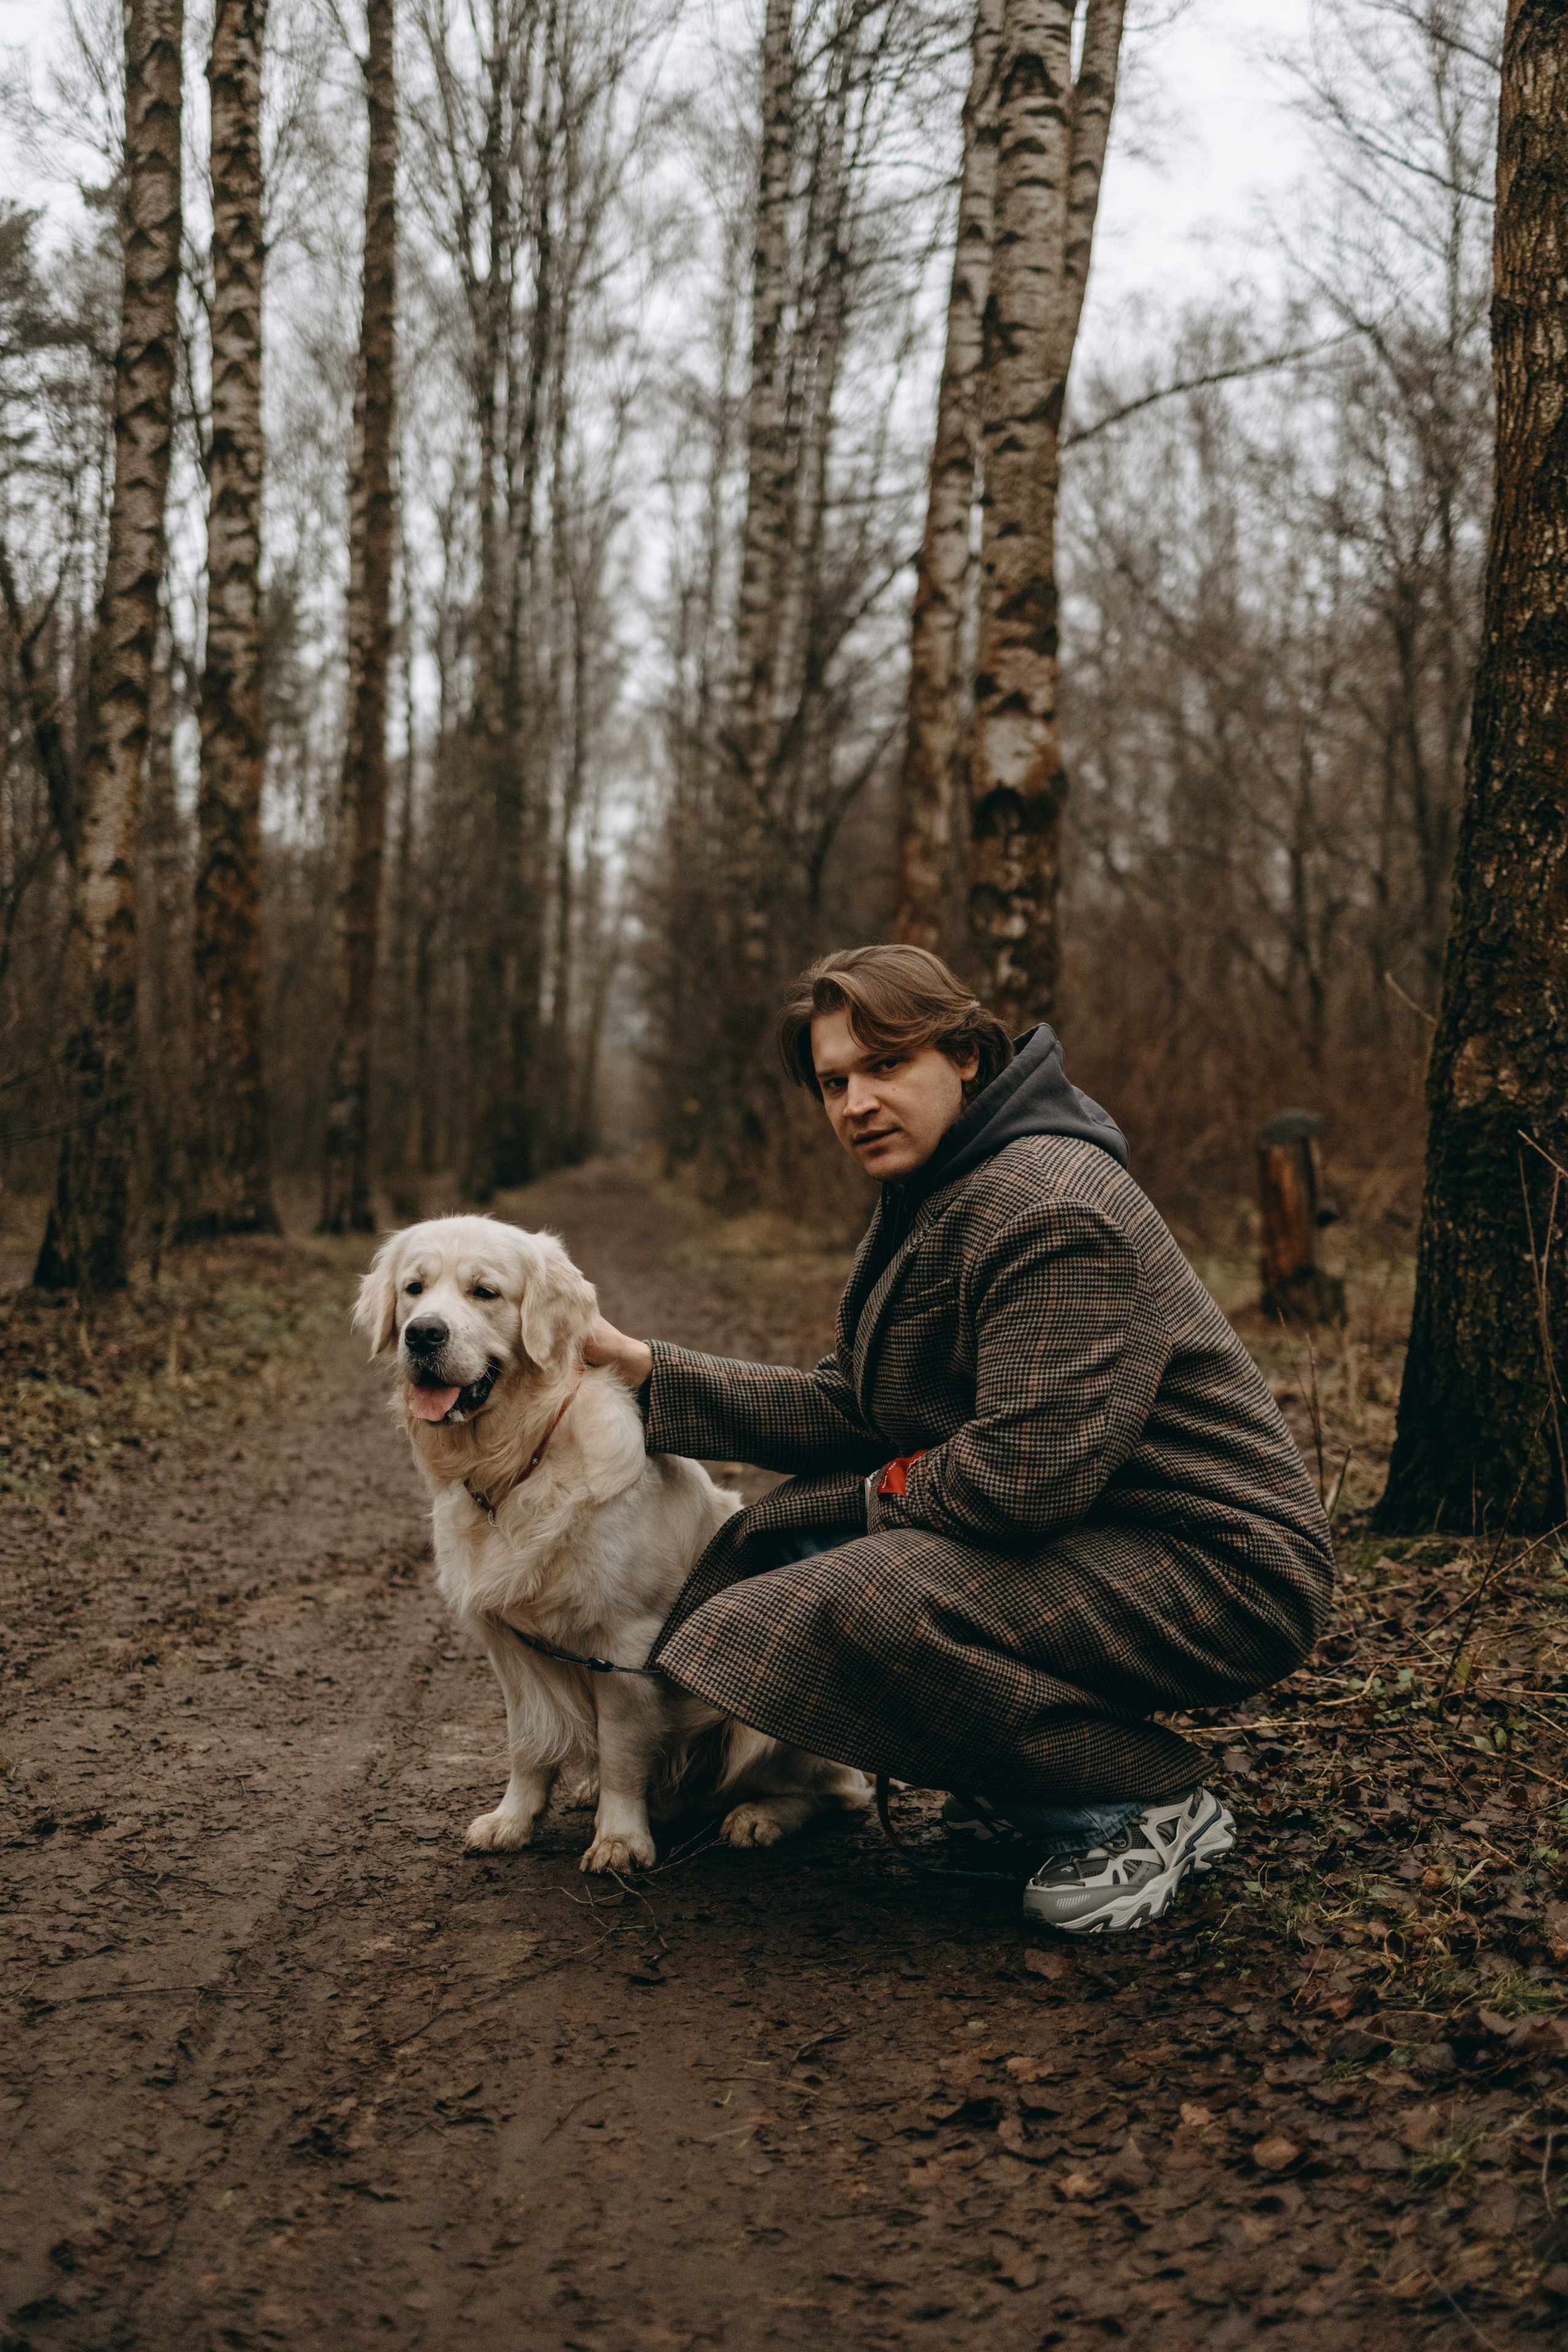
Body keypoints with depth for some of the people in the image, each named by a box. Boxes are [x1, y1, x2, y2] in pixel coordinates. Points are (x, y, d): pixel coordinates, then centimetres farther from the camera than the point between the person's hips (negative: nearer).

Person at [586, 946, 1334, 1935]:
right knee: (781, 1539, 9)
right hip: (1098, 1541, 11)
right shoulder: (932, 1203, 11)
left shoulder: (1047, 1211, -23)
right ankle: (1025, 1782, 16)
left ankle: (1144, 1806, -7)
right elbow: (847, 1407, 11)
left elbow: (1028, 1473, -29)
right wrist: (644, 1366, 7)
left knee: (864, 1609, -28)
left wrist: (893, 1488, -8)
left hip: (1220, 1571, -11)